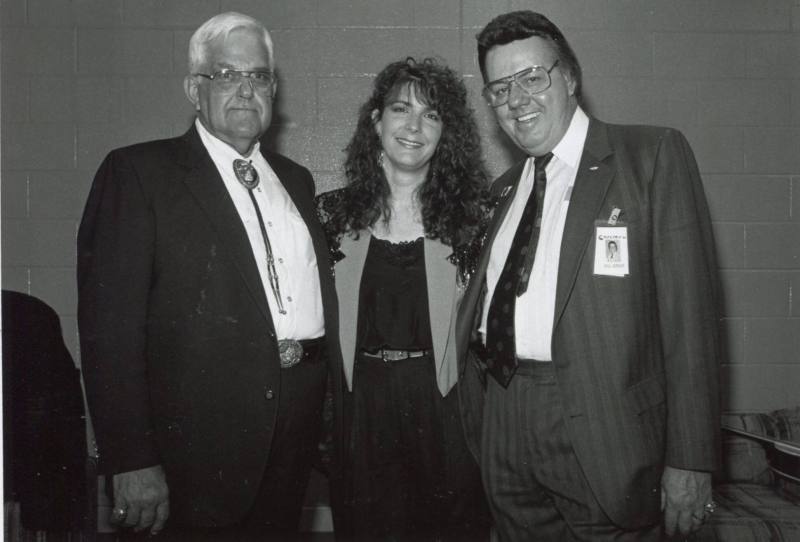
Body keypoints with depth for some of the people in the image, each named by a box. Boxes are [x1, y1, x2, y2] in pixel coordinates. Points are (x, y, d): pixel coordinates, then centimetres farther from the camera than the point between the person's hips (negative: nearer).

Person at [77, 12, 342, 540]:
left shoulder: (295, 179, 14)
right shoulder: (139, 173, -6)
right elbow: (110, 323, -12)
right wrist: (132, 461, -17)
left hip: (298, 431, 6)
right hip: (201, 437, -5)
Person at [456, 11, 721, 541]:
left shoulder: (654, 155, -4)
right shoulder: (508, 186, 15)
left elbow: (688, 310, -10)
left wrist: (690, 460, -13)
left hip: (599, 429, -5)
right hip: (503, 427, 5)